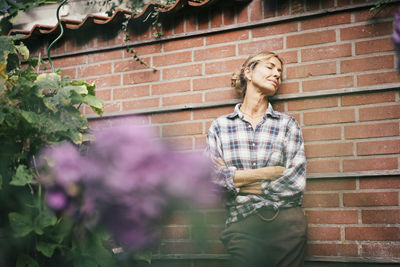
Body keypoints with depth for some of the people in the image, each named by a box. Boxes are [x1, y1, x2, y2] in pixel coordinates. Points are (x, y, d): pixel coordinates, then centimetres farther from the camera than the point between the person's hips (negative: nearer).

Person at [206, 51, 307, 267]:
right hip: (241, 225, -1)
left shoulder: (287, 124, 7)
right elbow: (209, 176, -5)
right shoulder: (220, 125, 7)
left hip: (286, 222, 1)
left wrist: (237, 180, -4)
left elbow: (296, 182, -4)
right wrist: (265, 173, -7)